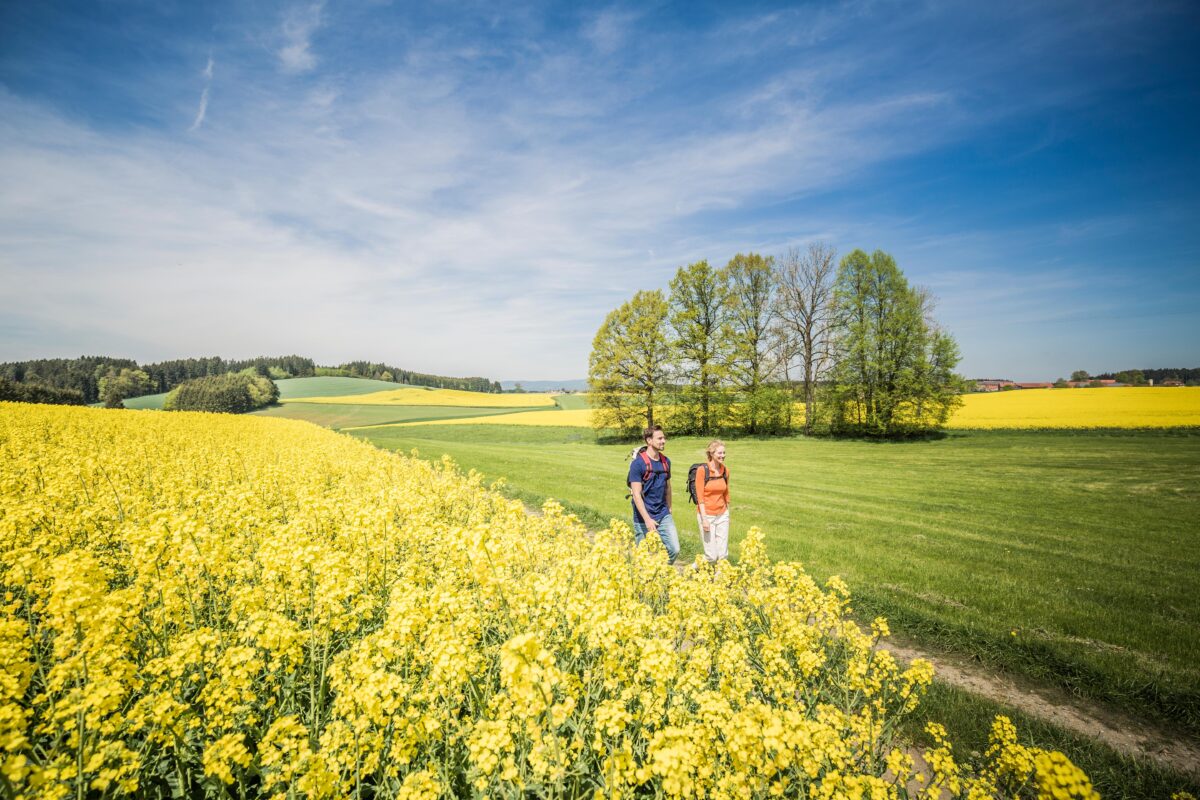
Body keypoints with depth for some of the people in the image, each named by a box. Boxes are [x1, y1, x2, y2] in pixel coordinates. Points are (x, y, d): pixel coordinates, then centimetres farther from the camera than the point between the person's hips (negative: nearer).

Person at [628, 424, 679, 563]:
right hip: (644, 518, -5)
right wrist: (647, 519, -21)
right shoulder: (638, 463, -14)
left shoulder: (666, 461, 5)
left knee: (674, 549, 0)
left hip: (664, 516, 5)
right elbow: (636, 494, -17)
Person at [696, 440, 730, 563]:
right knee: (712, 556, -4)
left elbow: (726, 494, 13)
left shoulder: (725, 471, 4)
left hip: (722, 515, 5)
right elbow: (700, 496, -13)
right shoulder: (702, 470, -12)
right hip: (707, 515, -5)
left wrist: (727, 515, 15)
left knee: (723, 554, 5)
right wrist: (704, 519, -16)